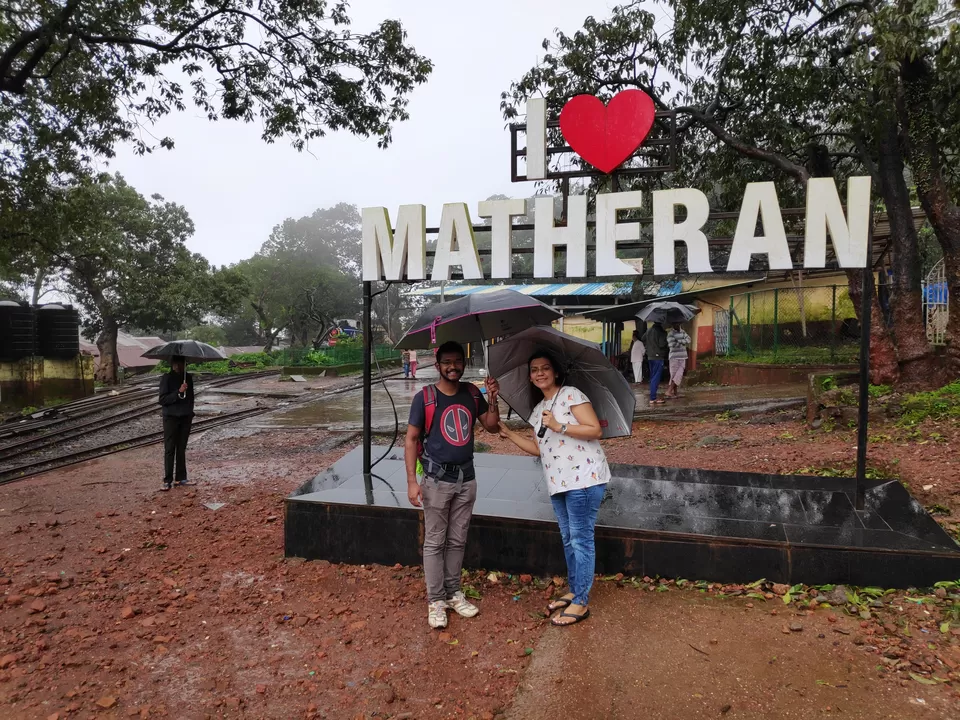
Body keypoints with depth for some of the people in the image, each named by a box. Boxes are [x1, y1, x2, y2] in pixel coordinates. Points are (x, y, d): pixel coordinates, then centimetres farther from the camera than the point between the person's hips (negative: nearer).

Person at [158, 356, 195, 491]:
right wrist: (178, 392, -22)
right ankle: (167, 480, 2)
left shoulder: (188, 377, 8)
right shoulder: (166, 378, -6)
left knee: (181, 449, 9)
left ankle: (180, 477, 14)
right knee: (169, 449, -2)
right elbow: (162, 399, -11)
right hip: (171, 418, -4)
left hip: (186, 417, 4)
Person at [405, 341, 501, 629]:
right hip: (437, 480, -4)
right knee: (434, 542, 4)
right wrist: (412, 481, -16)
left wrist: (492, 399, -10)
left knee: (457, 541, 15)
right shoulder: (424, 397, -10)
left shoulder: (471, 393, 3)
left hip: (466, 478, 4)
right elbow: (411, 440, -9)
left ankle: (453, 593, 29)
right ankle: (435, 600, 17)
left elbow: (492, 426, 8)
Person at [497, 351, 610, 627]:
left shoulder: (571, 395, -7)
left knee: (581, 539, -2)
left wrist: (559, 426, -19)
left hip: (584, 478, -8)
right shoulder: (538, 410, 16)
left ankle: (581, 602, 8)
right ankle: (573, 591, 32)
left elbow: (596, 430, -14)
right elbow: (539, 448, 17)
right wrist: (509, 433, 12)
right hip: (558, 482, 8)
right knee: (568, 539, 17)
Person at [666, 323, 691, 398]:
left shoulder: (682, 332, 12)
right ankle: (669, 391, 1)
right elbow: (672, 344, -20)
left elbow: (688, 339, 0)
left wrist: (679, 341, -16)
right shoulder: (670, 333, -8)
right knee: (674, 375, -4)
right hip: (674, 357, -5)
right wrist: (683, 342, -7)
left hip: (682, 358, 5)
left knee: (679, 375, 1)